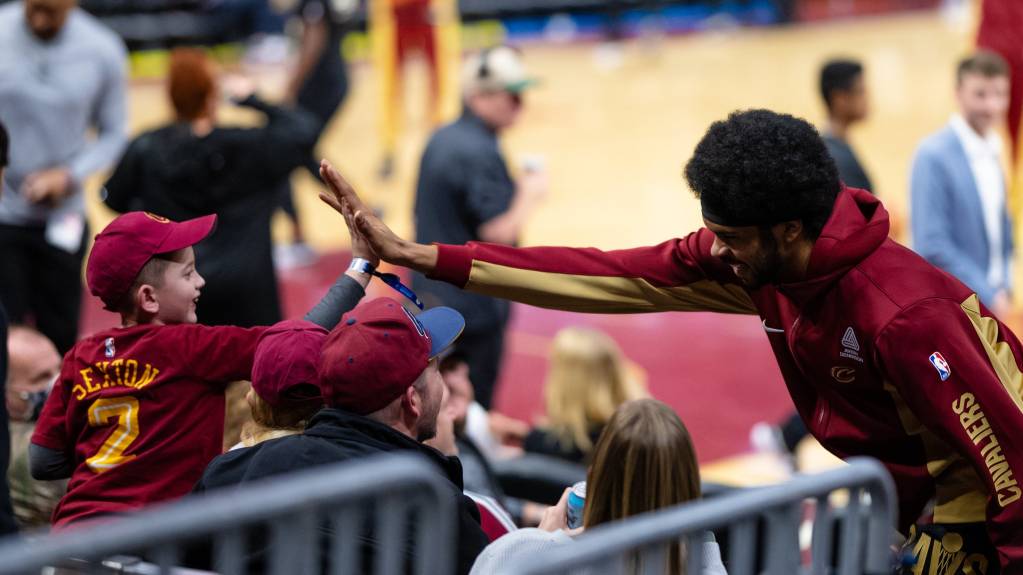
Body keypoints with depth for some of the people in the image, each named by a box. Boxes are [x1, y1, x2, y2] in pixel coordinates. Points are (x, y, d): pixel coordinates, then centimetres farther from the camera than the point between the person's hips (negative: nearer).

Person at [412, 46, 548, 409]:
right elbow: (498, 233, -24)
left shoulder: (441, 140, 8)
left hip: (431, 294, 9)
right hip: (474, 303, -9)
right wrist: (529, 194, -10)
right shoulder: (479, 153, -21)